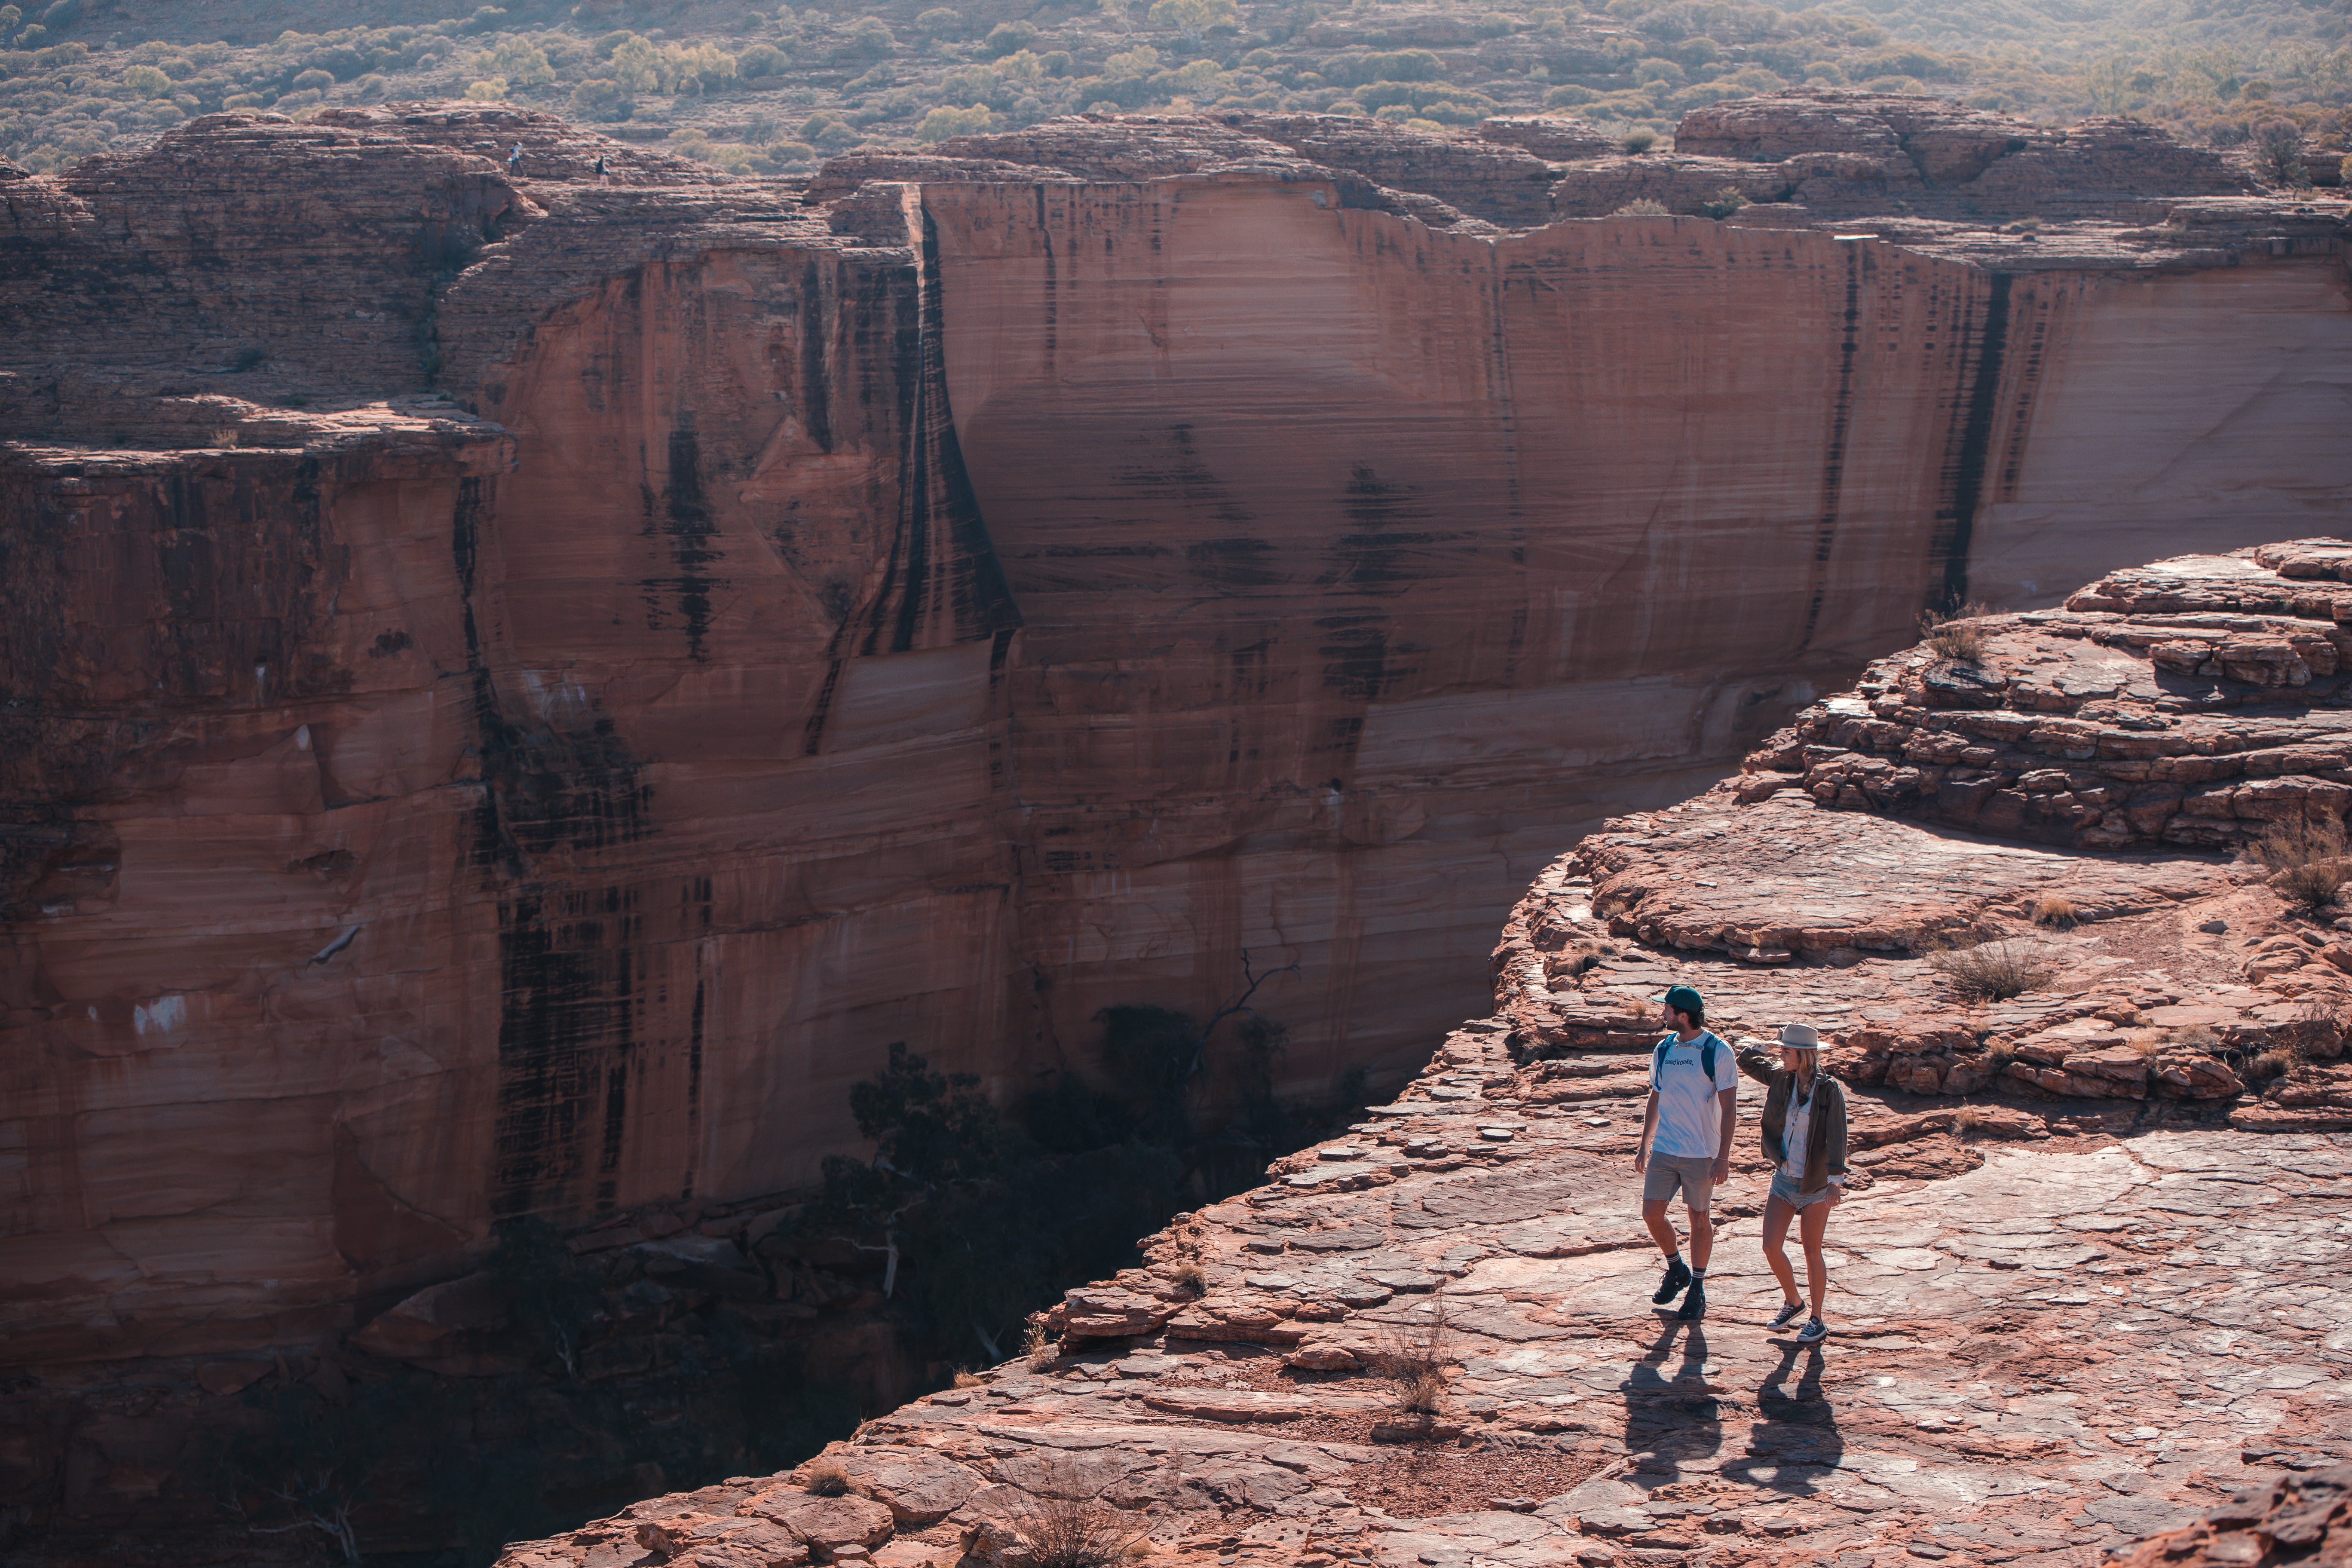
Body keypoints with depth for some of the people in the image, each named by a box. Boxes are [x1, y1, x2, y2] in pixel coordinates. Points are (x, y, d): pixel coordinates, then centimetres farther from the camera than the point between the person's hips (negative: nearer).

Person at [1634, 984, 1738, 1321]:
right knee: (1652, 1214, 0)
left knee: (1699, 1220, 5)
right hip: (1663, 1150, 5)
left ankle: (1698, 1288, 19)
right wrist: (1644, 1145, 16)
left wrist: (1723, 1157, -14)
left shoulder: (1718, 1053, -10)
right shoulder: (1664, 1049, 7)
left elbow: (1729, 1108, -10)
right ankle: (1676, 1271, 24)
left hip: (1701, 1153, -5)